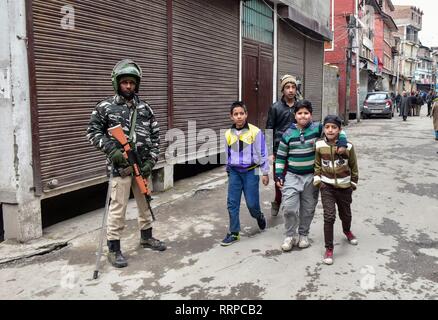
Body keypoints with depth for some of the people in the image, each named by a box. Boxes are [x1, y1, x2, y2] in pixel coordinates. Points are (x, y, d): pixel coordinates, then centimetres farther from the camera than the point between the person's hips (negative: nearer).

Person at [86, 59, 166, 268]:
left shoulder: (145, 108, 7)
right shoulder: (105, 107, -3)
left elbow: (155, 135, 9)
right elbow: (92, 132, -2)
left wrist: (151, 160, -2)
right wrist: (111, 149, -16)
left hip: (143, 165, 5)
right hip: (120, 166, -4)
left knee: (145, 203, 17)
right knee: (118, 208, -3)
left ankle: (146, 237, 36)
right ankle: (114, 249, 9)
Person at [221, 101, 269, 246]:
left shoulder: (255, 132, -9)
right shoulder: (228, 134, 3)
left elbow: (262, 153, -4)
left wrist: (265, 173, -3)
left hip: (250, 171, -3)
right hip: (234, 172, 4)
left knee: (252, 203, -1)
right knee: (232, 203, 2)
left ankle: (259, 216, 34)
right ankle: (234, 233, 14)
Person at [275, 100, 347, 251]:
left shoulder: (317, 128, -4)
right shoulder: (288, 134, -1)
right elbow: (280, 156, 4)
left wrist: (342, 143, -21)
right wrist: (278, 175, -1)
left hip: (311, 176, 0)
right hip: (292, 176, 0)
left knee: (308, 209, 10)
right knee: (289, 207, -10)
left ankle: (303, 235, 30)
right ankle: (290, 236, 10)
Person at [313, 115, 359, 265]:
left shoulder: (347, 146, -11)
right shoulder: (319, 145, -8)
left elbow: (353, 166, 2)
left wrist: (353, 182, 8)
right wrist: (317, 180, -2)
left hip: (344, 186, 1)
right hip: (327, 186, -1)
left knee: (345, 214, 19)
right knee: (329, 216, -11)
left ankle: (347, 231, 54)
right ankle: (329, 248, 2)